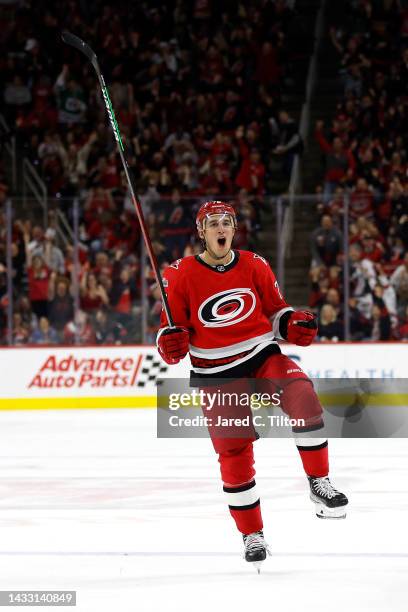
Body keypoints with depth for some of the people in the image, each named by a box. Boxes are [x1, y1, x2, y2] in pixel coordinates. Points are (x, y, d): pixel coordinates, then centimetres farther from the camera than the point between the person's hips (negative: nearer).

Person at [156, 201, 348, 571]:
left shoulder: (255, 266, 1)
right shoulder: (181, 275, -6)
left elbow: (275, 311, 12)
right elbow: (172, 326, 1)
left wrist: (294, 325, -8)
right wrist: (170, 343, -21)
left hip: (263, 358, 1)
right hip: (216, 374, -1)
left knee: (303, 399, -28)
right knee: (233, 452, -2)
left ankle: (320, 485, -13)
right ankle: (252, 534, 14)